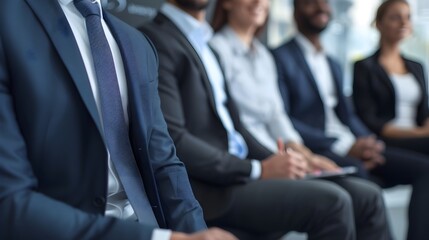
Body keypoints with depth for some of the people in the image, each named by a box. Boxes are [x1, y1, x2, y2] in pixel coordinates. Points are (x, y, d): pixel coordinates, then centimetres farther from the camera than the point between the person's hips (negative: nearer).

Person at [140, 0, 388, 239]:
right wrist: (258, 170, -15)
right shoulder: (155, 40, -9)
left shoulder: (205, 43, 19)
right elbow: (173, 141, -19)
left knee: (368, 198, 0)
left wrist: (275, 160, 0)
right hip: (209, 188, -9)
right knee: (332, 202, -24)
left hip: (237, 173, 9)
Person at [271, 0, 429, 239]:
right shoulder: (280, 57, 0)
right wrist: (344, 147, -17)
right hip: (314, 151, -7)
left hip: (351, 148, 8)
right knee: (358, 173, -37)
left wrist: (367, 142, -1)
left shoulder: (333, 64, 26)